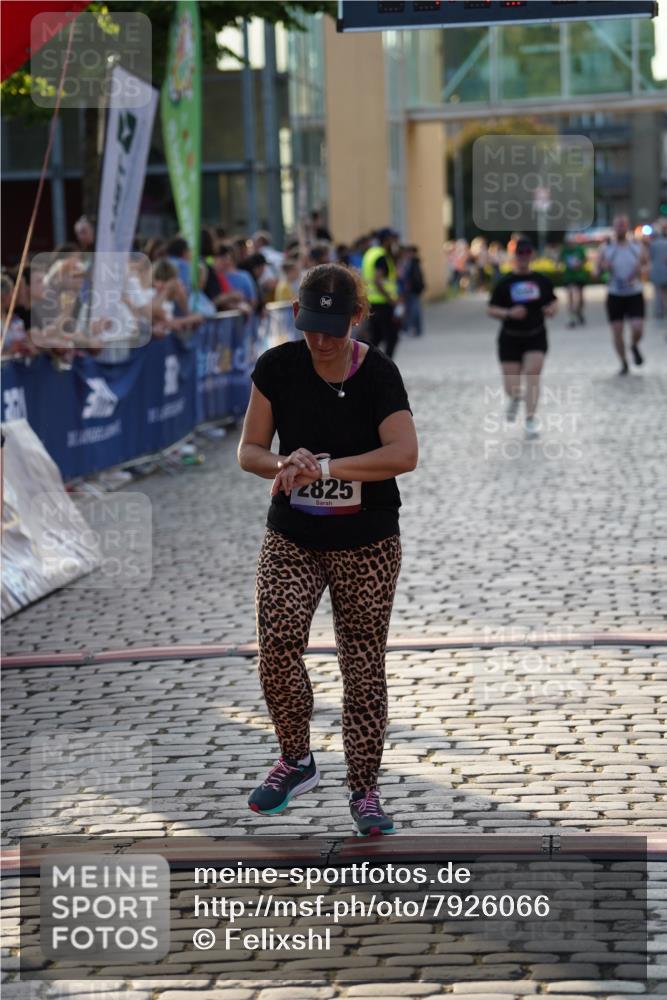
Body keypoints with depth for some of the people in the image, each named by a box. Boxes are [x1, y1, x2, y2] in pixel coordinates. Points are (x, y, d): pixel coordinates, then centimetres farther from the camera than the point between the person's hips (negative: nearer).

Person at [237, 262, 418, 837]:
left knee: (364, 664, 1)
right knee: (277, 645, -15)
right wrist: (284, 464, -21)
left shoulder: (378, 374, -12)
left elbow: (404, 454, -25)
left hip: (366, 543, -2)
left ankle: (364, 790, 14)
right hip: (292, 537, 2)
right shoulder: (277, 368, -3)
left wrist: (324, 467, -27)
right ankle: (297, 760, 8)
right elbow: (249, 450, 1)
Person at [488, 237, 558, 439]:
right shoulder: (505, 283, -4)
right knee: (512, 389, 0)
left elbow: (553, 300, 15)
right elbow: (491, 310, -3)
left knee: (533, 375, -16)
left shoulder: (542, 281, 1)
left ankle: (530, 421, -10)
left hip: (536, 337, 0)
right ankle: (515, 399, 38)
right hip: (510, 339, 0)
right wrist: (509, 313, -21)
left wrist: (552, 308, -8)